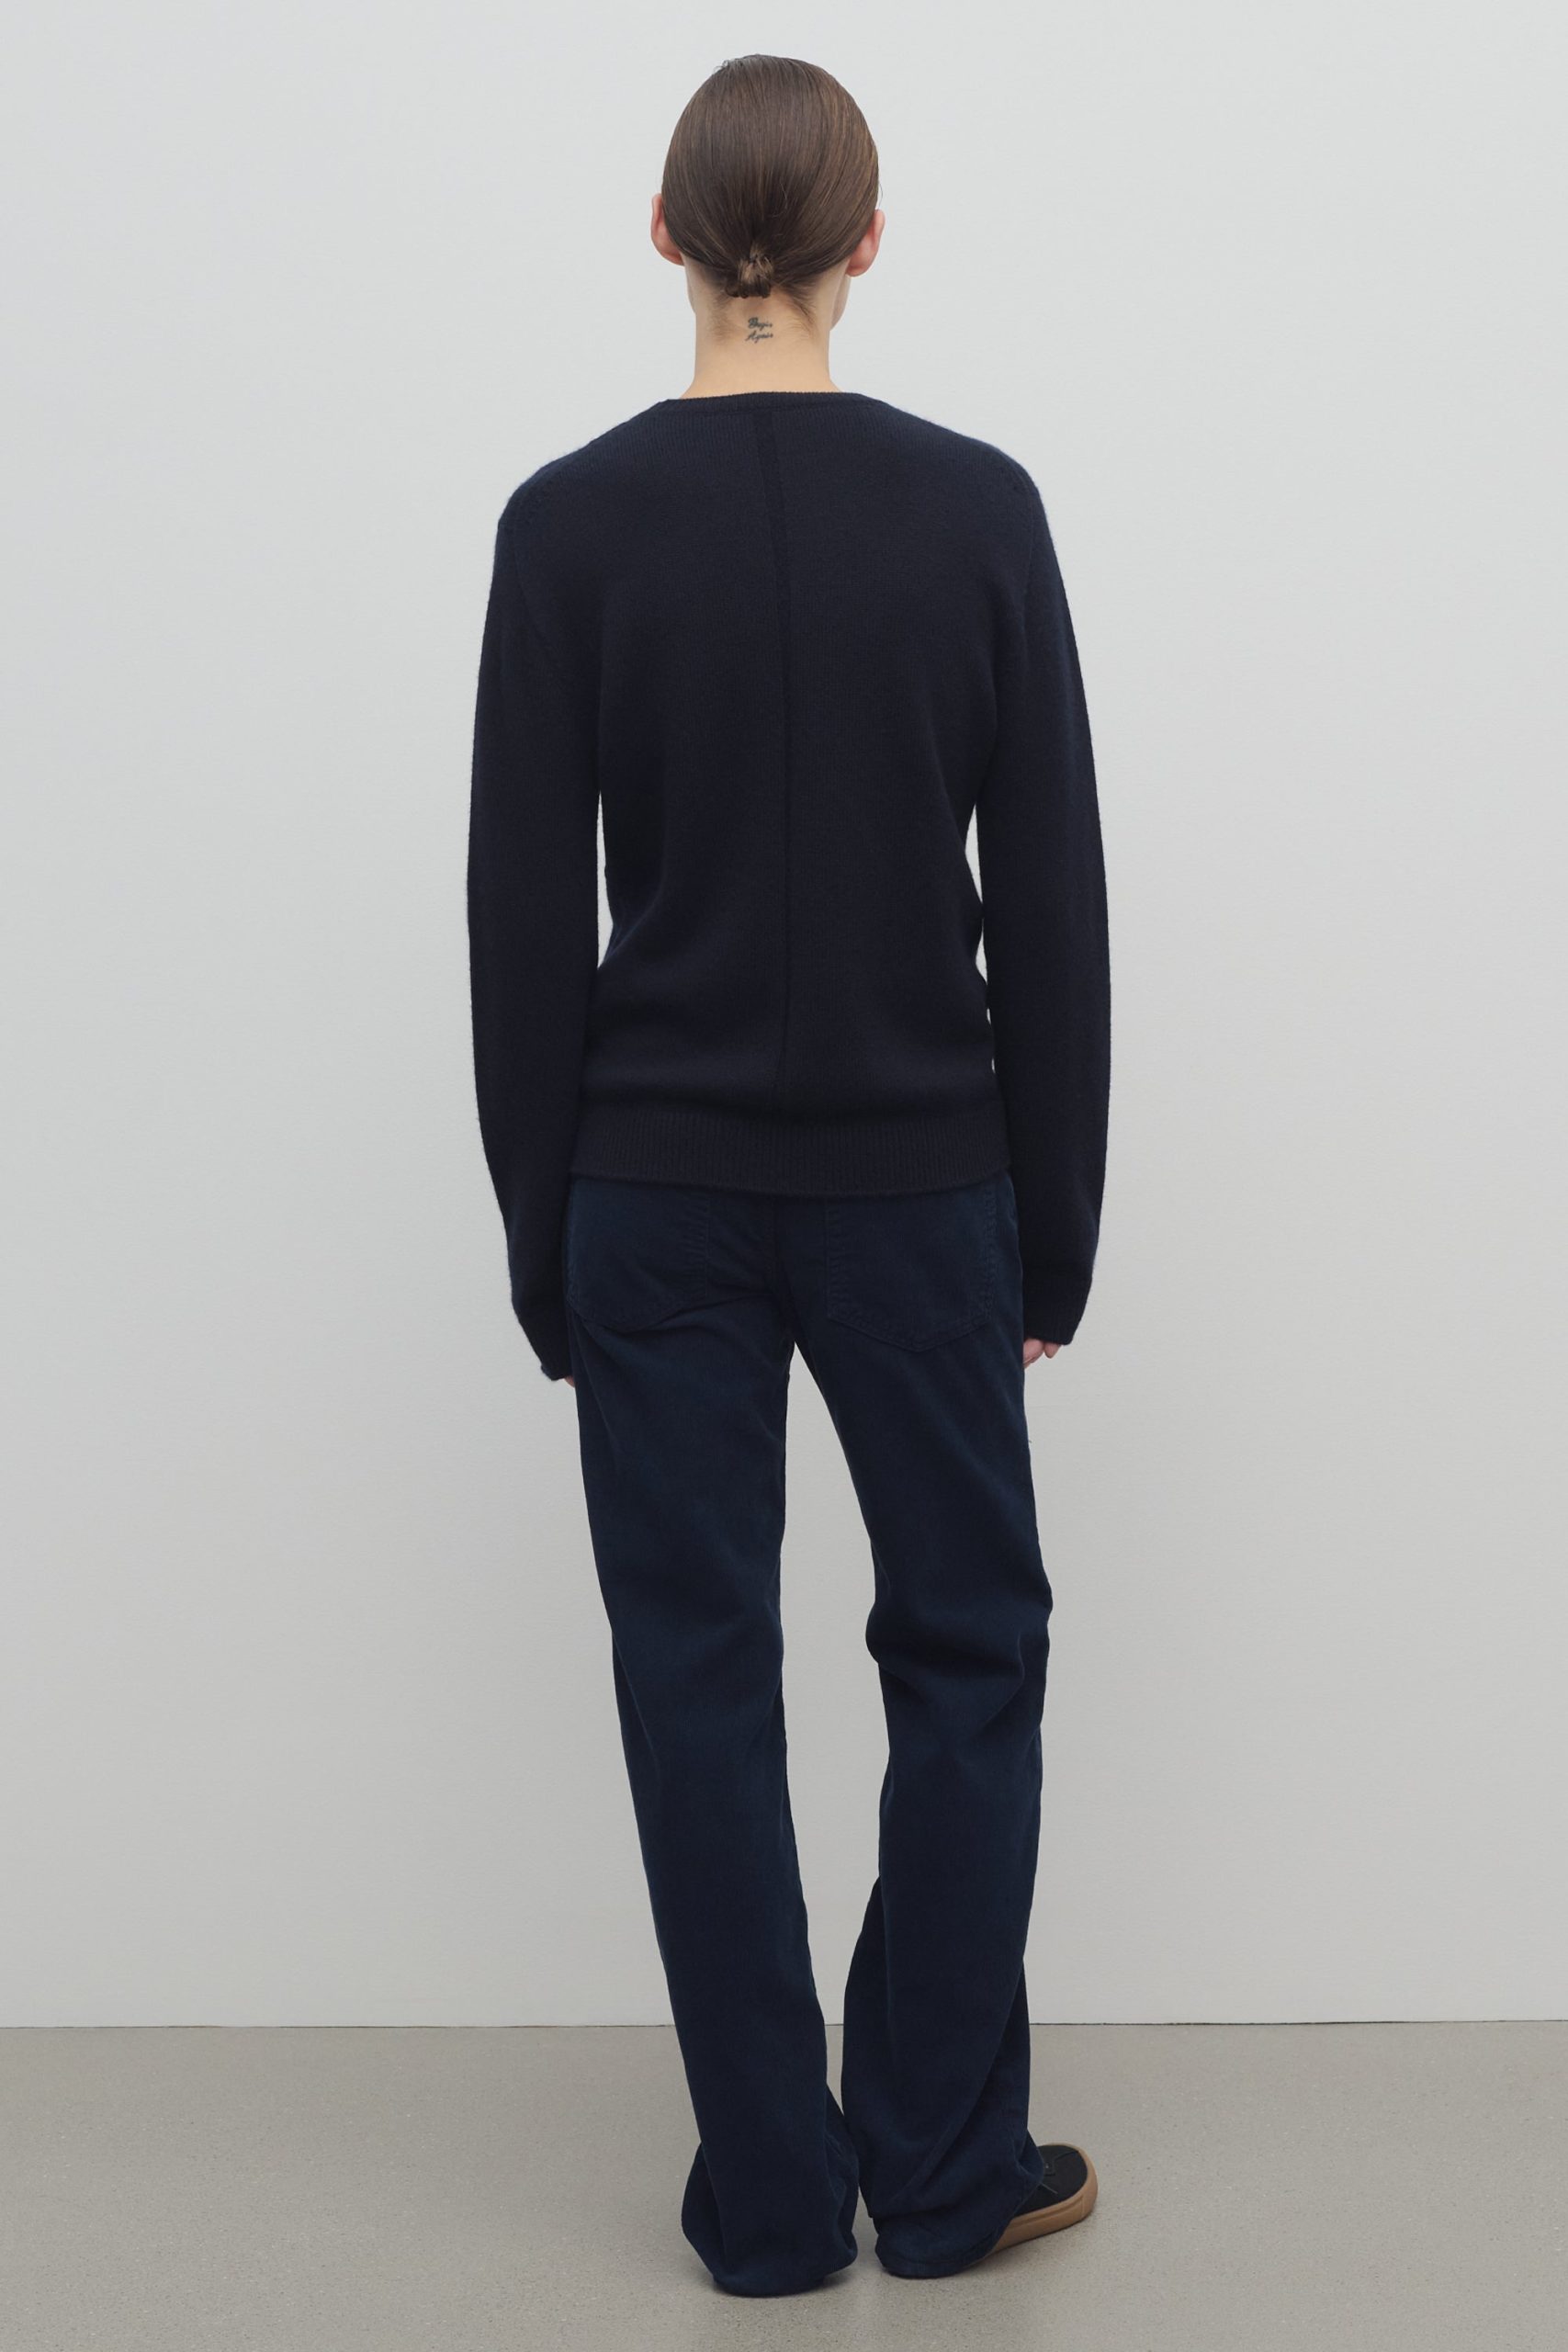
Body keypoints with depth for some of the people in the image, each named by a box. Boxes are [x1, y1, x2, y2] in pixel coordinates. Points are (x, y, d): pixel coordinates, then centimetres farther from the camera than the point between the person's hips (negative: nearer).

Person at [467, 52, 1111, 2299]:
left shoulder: (570, 521, -6)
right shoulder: (978, 506, -5)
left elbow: (524, 917, -6)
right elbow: (1056, 907, -3)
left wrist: (544, 1241, 4)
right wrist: (1056, 1229, 6)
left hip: (662, 1192, 0)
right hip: (915, 1184, 0)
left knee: (700, 1676, 10)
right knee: (966, 1649, 16)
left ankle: (771, 2194, 20)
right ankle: (944, 2165, 23)